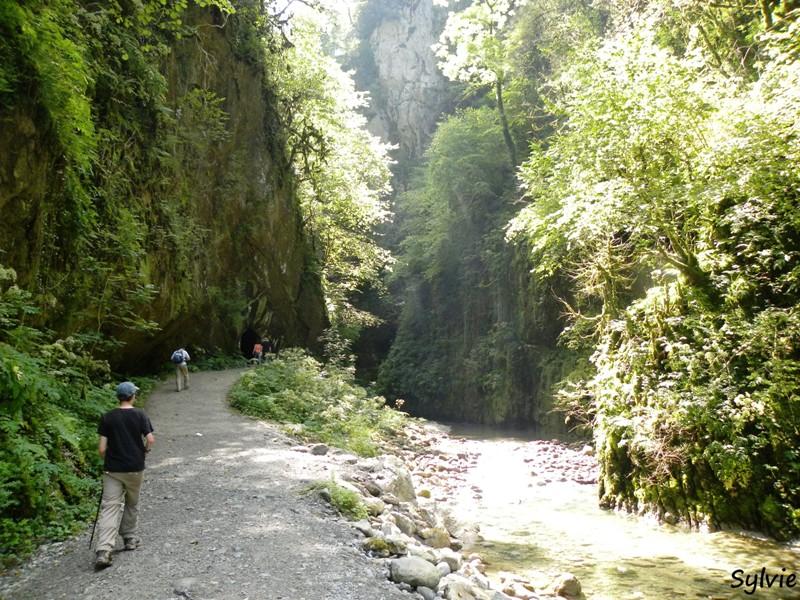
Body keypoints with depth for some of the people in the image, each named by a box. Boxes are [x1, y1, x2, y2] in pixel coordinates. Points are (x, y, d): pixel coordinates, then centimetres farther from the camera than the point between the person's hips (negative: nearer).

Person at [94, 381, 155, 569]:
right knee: (131, 504, 20)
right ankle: (130, 538, 31)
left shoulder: (107, 417, -2)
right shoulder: (140, 415, -4)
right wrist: (144, 451, 10)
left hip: (112, 469, 0)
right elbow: (150, 440, -10)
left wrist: (108, 460, 14)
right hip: (135, 468, 0)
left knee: (109, 507, -4)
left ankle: (103, 551, -15)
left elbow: (102, 448, -5)